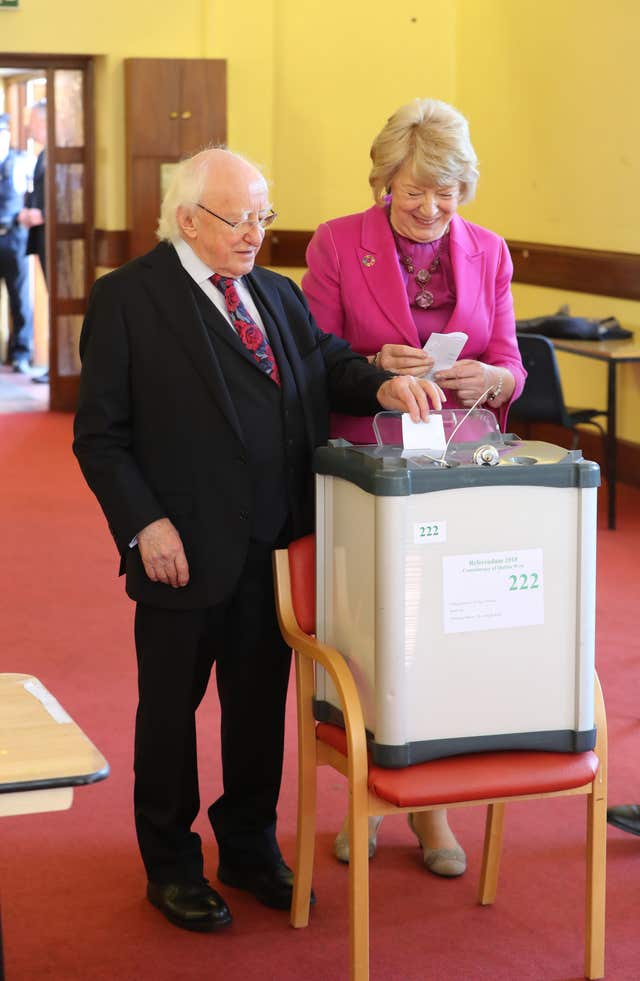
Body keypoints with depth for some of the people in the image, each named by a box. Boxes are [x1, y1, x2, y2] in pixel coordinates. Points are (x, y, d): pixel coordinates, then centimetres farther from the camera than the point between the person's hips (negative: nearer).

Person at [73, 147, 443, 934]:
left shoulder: (277, 294, 13)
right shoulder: (127, 299, -7)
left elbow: (329, 366, 11)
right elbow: (100, 435, -8)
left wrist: (384, 385, -11)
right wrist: (144, 524, -16)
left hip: (276, 545, 6)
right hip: (186, 550, -5)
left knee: (261, 706, 16)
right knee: (170, 709, 10)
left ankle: (249, 847, 34)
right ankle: (171, 866, 26)